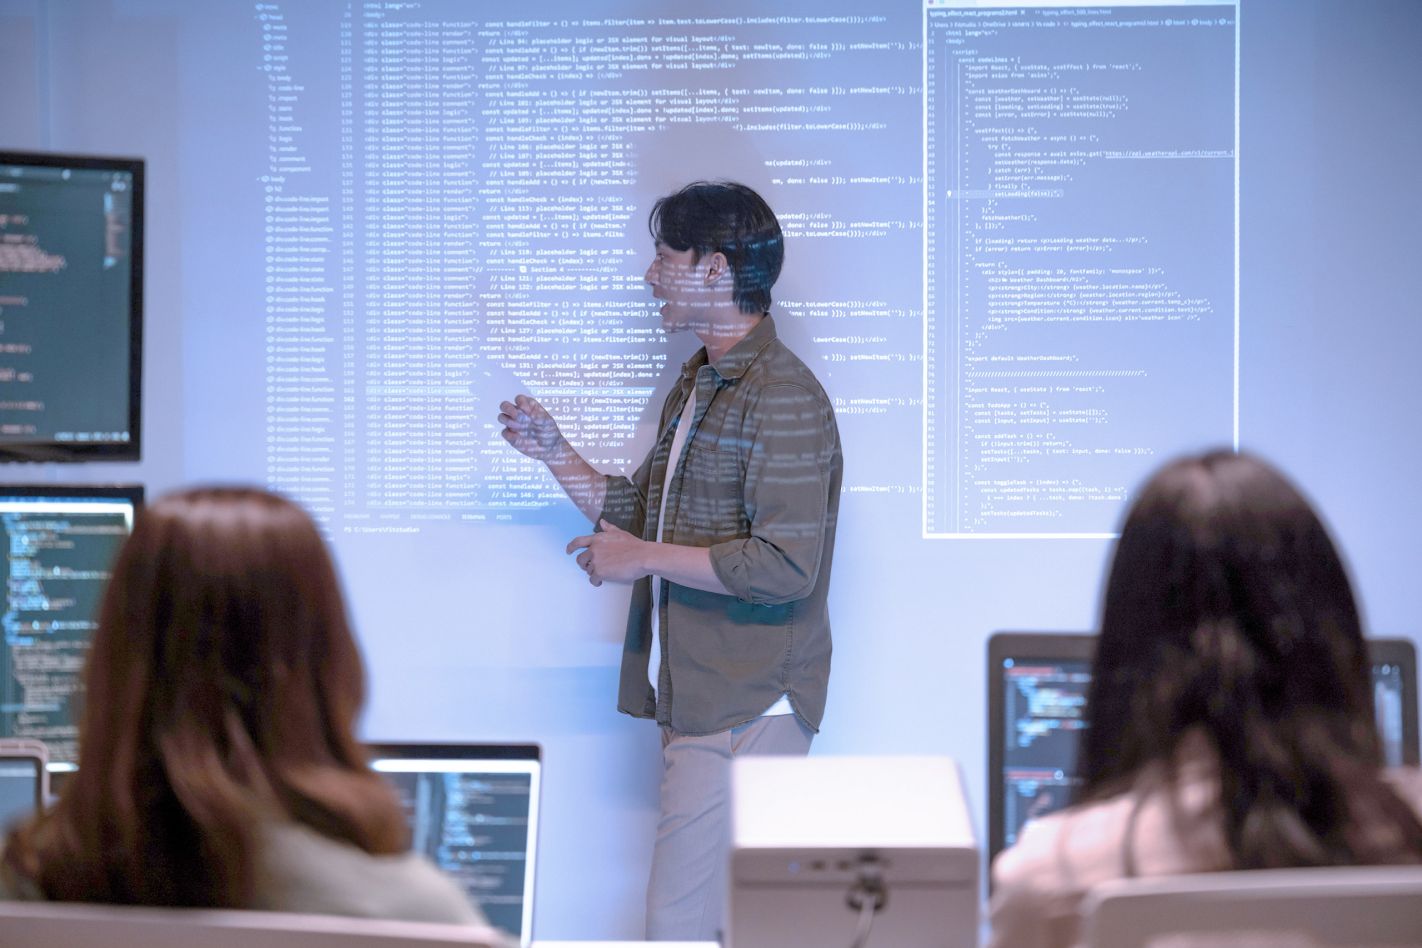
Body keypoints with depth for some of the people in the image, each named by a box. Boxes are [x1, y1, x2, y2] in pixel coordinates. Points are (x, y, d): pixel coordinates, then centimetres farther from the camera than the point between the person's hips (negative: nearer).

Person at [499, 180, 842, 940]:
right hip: (696, 699, 10)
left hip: (745, 708, -10)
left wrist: (643, 559, -14)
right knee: (743, 922, 11)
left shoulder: (782, 397, -14)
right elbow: (641, 517, 25)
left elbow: (786, 564, -22)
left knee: (682, 925, -12)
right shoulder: (697, 387, 18)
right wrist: (555, 454, 13)